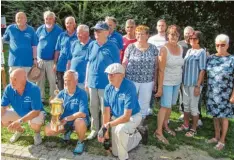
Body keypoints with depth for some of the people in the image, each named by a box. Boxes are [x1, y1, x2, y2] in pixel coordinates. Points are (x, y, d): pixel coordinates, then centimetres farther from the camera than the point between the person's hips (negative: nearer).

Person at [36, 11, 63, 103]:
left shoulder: (59, 30, -4)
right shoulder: (40, 29, 6)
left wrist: (56, 60, -8)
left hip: (51, 60, -3)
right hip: (40, 59, 4)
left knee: (52, 81, 2)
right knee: (39, 80, 10)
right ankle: (40, 98, 22)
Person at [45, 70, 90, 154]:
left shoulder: (82, 93, -18)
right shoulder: (61, 93, -3)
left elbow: (83, 113, -26)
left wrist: (67, 118, -28)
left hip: (78, 120, -5)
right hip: (64, 121, 5)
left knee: (80, 122, -39)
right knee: (48, 130, -11)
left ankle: (80, 142, -7)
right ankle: (67, 131, 18)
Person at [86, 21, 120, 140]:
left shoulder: (112, 47, -9)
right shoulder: (92, 45, 5)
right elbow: (89, 63, 12)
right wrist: (87, 80, 11)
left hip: (106, 84, -5)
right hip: (92, 83, 5)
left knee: (105, 109, 6)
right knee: (93, 108, 15)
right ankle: (94, 129, 32)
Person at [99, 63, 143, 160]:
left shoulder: (129, 88, -31)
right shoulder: (108, 88, -12)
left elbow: (126, 116, -31)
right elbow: (106, 111, -6)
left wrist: (109, 125, -28)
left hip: (133, 117, -6)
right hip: (116, 117, 6)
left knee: (120, 129, -39)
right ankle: (135, 137, 37)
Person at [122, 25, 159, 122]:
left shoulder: (153, 48, 2)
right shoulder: (130, 47, -1)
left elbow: (156, 66, 6)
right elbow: (124, 64, 1)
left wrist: (155, 81, 5)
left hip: (147, 82, 2)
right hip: (131, 80, -1)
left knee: (144, 103, 11)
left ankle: (141, 122, 28)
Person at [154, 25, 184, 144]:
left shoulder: (181, 48, 6)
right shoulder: (164, 49, -13)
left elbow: (180, 65, 12)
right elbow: (161, 70, -16)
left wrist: (180, 80, 8)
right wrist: (160, 87, -17)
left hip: (177, 82, 6)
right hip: (167, 82, -6)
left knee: (170, 105, 14)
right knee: (165, 106, -5)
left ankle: (165, 125, 31)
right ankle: (158, 131, 5)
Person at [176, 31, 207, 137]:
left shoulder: (201, 52, -10)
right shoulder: (189, 51, 10)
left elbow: (202, 70, -12)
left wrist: (198, 86, -15)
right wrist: (183, 81, 10)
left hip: (194, 84, -6)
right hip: (185, 83, 7)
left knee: (193, 106, 3)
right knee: (186, 104, 15)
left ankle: (193, 129, 18)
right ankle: (185, 125, 31)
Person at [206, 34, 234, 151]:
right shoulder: (211, 58, 3)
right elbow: (206, 73, 12)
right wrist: (207, 90, 7)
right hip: (212, 93, 4)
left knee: (223, 117, 7)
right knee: (215, 115, 14)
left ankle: (222, 140, 22)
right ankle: (216, 137, 31)